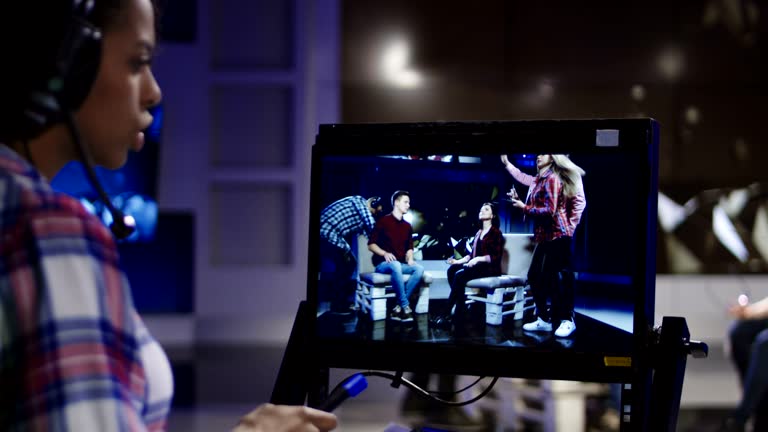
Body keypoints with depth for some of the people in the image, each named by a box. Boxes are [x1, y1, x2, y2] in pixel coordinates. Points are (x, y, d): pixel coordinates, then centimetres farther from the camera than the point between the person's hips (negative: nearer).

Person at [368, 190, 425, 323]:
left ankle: (398, 308, -28)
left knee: (419, 269, -25)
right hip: (383, 263, -6)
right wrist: (385, 253, -20)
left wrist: (410, 258, -3)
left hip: (401, 264, 6)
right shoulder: (383, 221, -1)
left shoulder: (407, 226, 16)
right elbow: (371, 244, -4)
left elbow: (409, 248, 19)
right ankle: (405, 307, -36)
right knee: (396, 266, -40)